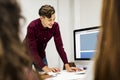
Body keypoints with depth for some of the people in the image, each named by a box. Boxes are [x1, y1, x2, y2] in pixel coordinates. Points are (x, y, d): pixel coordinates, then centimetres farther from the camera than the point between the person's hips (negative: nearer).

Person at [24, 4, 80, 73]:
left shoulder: (55, 26, -17)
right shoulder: (32, 27, -31)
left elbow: (59, 46, -17)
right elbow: (33, 51, -32)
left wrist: (67, 66, -26)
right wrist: (45, 68, -41)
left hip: (41, 55, 4)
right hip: (28, 54, -4)